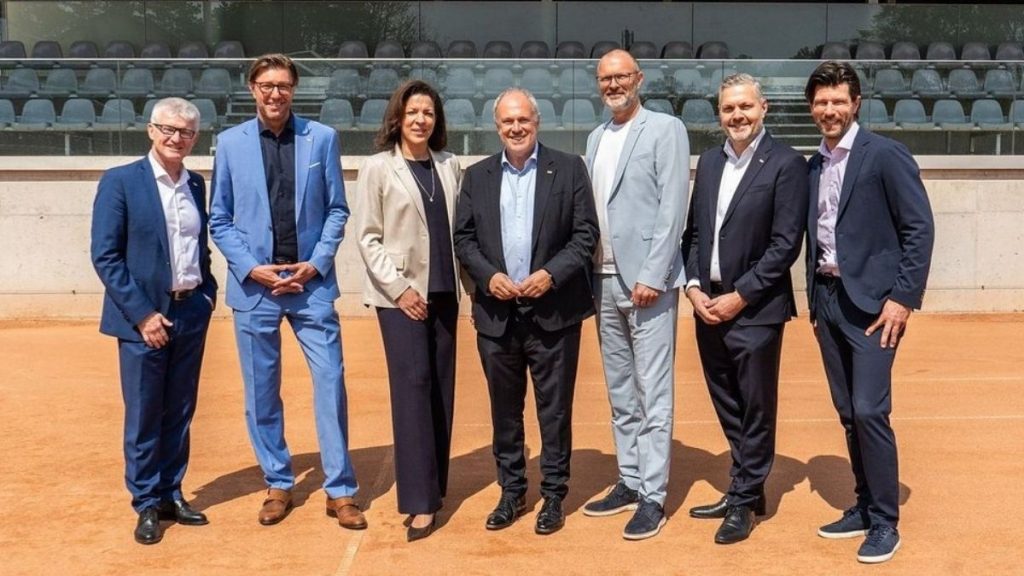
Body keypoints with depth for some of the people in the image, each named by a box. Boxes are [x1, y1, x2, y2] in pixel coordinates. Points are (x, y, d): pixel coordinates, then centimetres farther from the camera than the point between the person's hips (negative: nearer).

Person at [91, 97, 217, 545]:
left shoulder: (196, 185, 10)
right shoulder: (120, 181, -6)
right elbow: (105, 255, -10)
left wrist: (208, 292, 4)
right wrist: (142, 314, -15)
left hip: (191, 314, 5)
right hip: (143, 316, -5)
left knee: (179, 413, 13)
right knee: (144, 416, 4)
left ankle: (171, 495, 26)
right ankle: (147, 504, 17)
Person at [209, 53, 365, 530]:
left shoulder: (321, 138, 2)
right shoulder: (230, 143, 3)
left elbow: (337, 210, 4)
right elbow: (220, 219, 4)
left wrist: (316, 263, -8)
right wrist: (250, 267, -8)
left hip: (311, 282, -1)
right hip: (254, 284, 1)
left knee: (331, 383, -2)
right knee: (261, 392, 9)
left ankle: (340, 490, 10)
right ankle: (278, 485, 25)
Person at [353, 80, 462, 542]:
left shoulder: (449, 166, 8)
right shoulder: (378, 167, -2)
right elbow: (367, 237, -4)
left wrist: (465, 278, 1)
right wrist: (399, 288, -11)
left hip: (444, 291, 4)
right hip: (399, 292, -4)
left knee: (442, 387, 7)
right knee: (413, 384, -9)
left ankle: (435, 485, 19)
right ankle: (420, 500, -4)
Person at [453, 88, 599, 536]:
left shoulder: (568, 169, 1)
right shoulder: (477, 176, 8)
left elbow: (586, 233, -3)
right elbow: (463, 238, 7)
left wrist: (552, 274, -14)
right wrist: (489, 276, -9)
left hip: (553, 311, -2)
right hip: (496, 312, 3)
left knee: (554, 409, 6)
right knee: (504, 409, 12)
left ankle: (553, 496, 19)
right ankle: (511, 492, 26)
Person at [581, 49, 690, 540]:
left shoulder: (665, 129, -3)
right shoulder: (595, 138, 17)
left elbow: (672, 208, -11)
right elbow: (592, 209, 15)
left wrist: (652, 276, -16)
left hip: (646, 279, -7)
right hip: (605, 280, 7)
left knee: (652, 394, -3)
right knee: (619, 392, 13)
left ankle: (652, 496, 3)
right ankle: (629, 481, 23)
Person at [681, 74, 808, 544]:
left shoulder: (786, 164, -8)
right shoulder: (709, 161, 11)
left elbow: (786, 244, -13)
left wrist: (739, 297, -14)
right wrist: (693, 287, -1)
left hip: (755, 309, -6)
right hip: (708, 306, 6)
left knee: (755, 411, 5)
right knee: (728, 409, 15)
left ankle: (744, 501, 18)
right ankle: (744, 487, 31)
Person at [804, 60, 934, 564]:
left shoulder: (886, 155, -7)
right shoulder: (814, 166, 13)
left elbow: (920, 228, -10)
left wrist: (904, 297, -15)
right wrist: (815, 301, 13)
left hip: (872, 301, -6)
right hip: (827, 299, 6)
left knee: (869, 411, -9)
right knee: (848, 413, 11)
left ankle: (884, 522, 5)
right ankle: (865, 507, 24)